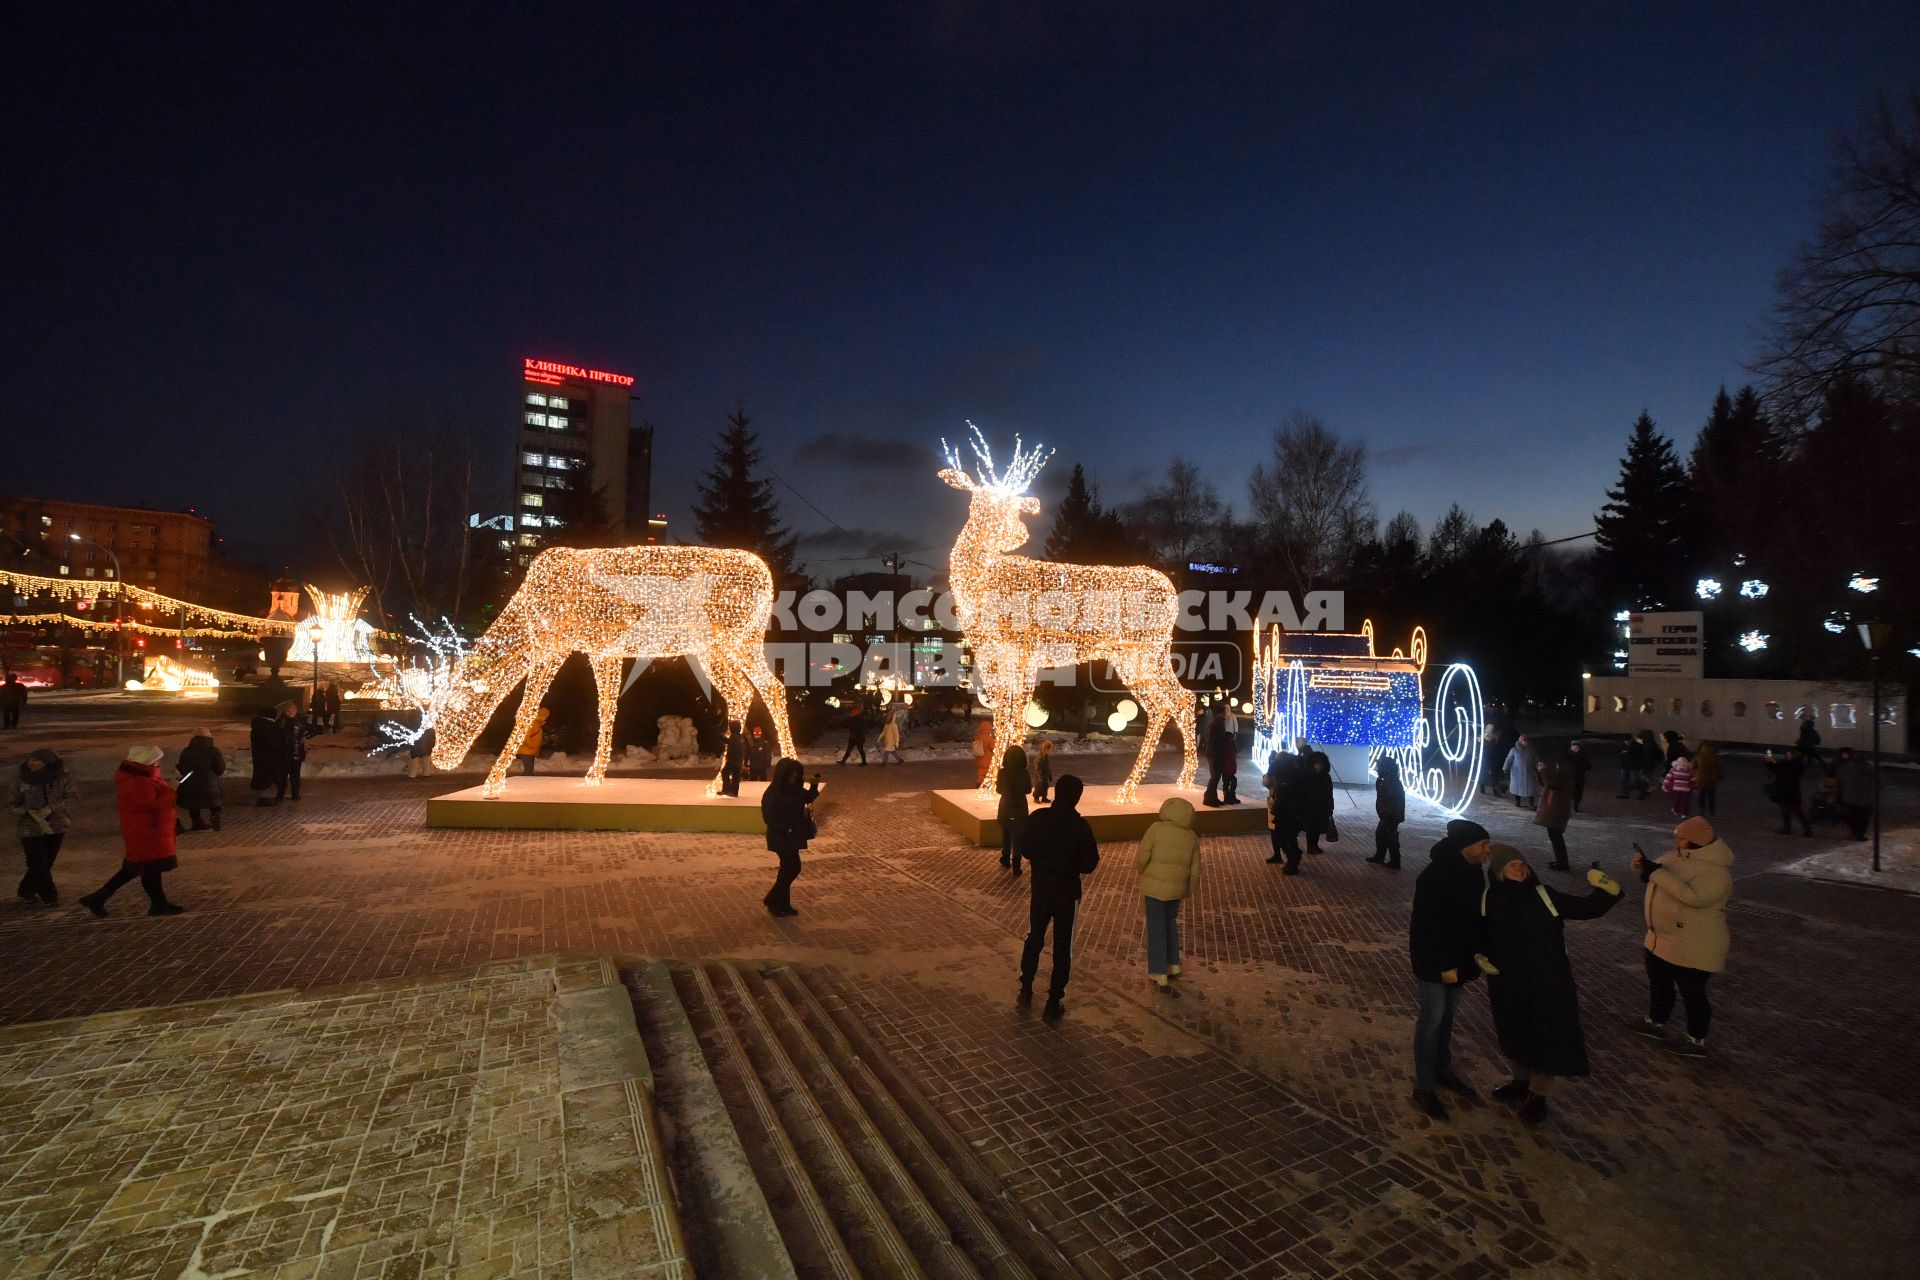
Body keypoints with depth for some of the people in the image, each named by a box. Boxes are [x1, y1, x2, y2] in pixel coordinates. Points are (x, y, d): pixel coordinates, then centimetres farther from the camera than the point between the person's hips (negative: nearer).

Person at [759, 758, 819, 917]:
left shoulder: (794, 789, 2)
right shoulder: (773, 794, -19)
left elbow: (808, 798, 16)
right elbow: (768, 817, -19)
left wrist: (814, 786, -2)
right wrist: (785, 829, -23)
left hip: (792, 836, 8)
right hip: (781, 838, -8)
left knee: (788, 868, 13)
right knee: (794, 867, -7)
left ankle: (783, 904, 24)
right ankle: (771, 900, 7)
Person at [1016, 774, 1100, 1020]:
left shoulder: (1037, 818, -10)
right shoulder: (1080, 826, -18)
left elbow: (1025, 850, 1)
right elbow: (1089, 865, -12)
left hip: (1040, 889, 3)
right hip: (1067, 893, -3)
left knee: (1034, 939, 22)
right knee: (1062, 947, 9)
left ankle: (1026, 990, 29)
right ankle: (1053, 1004, 15)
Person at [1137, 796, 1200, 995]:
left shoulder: (1156, 829, -14)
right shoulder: (1192, 837, 0)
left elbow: (1142, 858, -13)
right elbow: (1195, 871, 5)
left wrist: (1141, 870, 8)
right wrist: (1188, 890, 19)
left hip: (1155, 887, -4)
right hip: (1177, 888, 4)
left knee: (1157, 930, 4)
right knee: (1170, 925, 24)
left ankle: (1161, 978, 6)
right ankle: (1173, 966, 34)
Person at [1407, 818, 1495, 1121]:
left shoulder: (1472, 871, -1)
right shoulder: (1434, 876, -26)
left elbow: (1477, 914, 4)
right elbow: (1430, 925, -24)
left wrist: (1479, 953, -4)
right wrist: (1445, 964, -21)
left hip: (1458, 956, 7)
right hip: (1432, 960, -7)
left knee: (1447, 1016, 20)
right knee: (1432, 1020, 2)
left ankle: (1443, 1071, 38)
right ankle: (1423, 1088, 14)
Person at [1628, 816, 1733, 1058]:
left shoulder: (1715, 871, -25)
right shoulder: (1678, 854, 2)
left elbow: (1694, 897, -38)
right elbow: (1653, 875, 12)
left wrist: (1657, 873, -35)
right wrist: (1642, 866, -11)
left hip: (1692, 947, -9)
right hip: (1662, 938, 9)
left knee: (1691, 992, 7)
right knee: (1659, 981, 23)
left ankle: (1696, 1042, 24)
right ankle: (1655, 1023, 40)